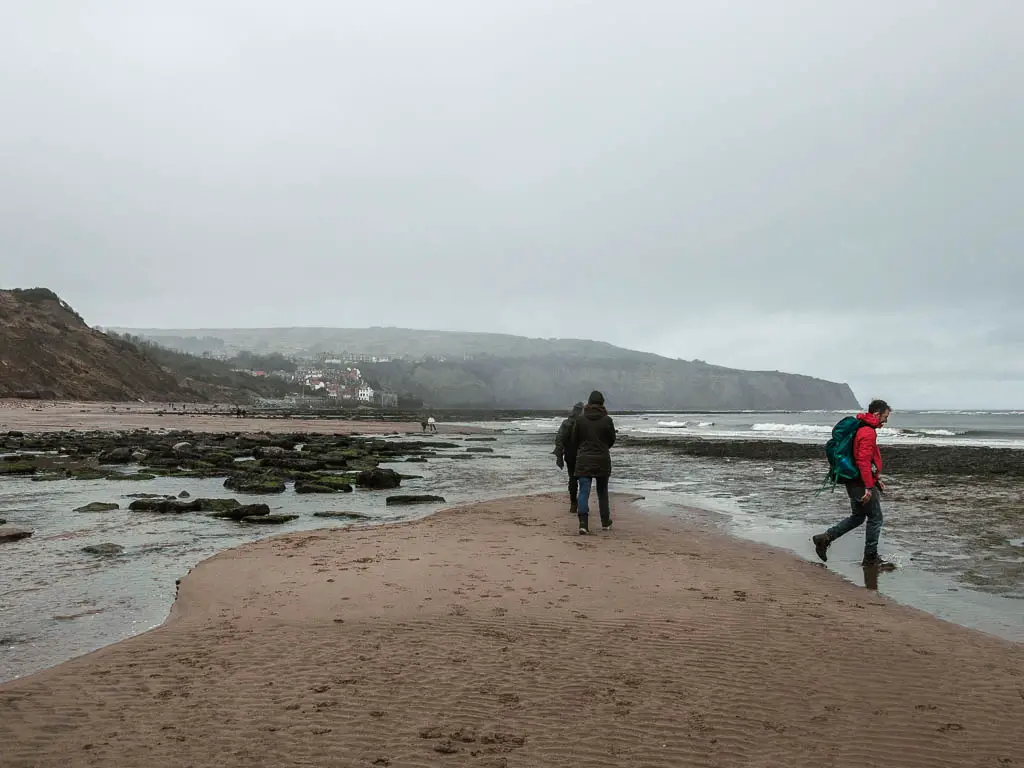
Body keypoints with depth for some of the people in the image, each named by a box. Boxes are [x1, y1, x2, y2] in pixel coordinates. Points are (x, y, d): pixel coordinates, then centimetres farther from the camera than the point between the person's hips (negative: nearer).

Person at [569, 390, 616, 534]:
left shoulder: (579, 419, -5)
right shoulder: (607, 420, -6)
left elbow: (573, 440, 3)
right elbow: (612, 440, 5)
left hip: (584, 460, -1)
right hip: (602, 460, 1)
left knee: (584, 491, -3)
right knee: (602, 491, 16)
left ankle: (583, 523, -17)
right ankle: (605, 522, 26)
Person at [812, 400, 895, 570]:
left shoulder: (862, 428, 16)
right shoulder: (868, 432, -17)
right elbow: (864, 461, -25)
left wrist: (876, 479, 26)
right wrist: (869, 487, -25)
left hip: (854, 481, 10)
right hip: (861, 483, -10)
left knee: (857, 517, 19)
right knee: (875, 518, 1)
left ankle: (824, 538, 16)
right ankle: (871, 558, 8)